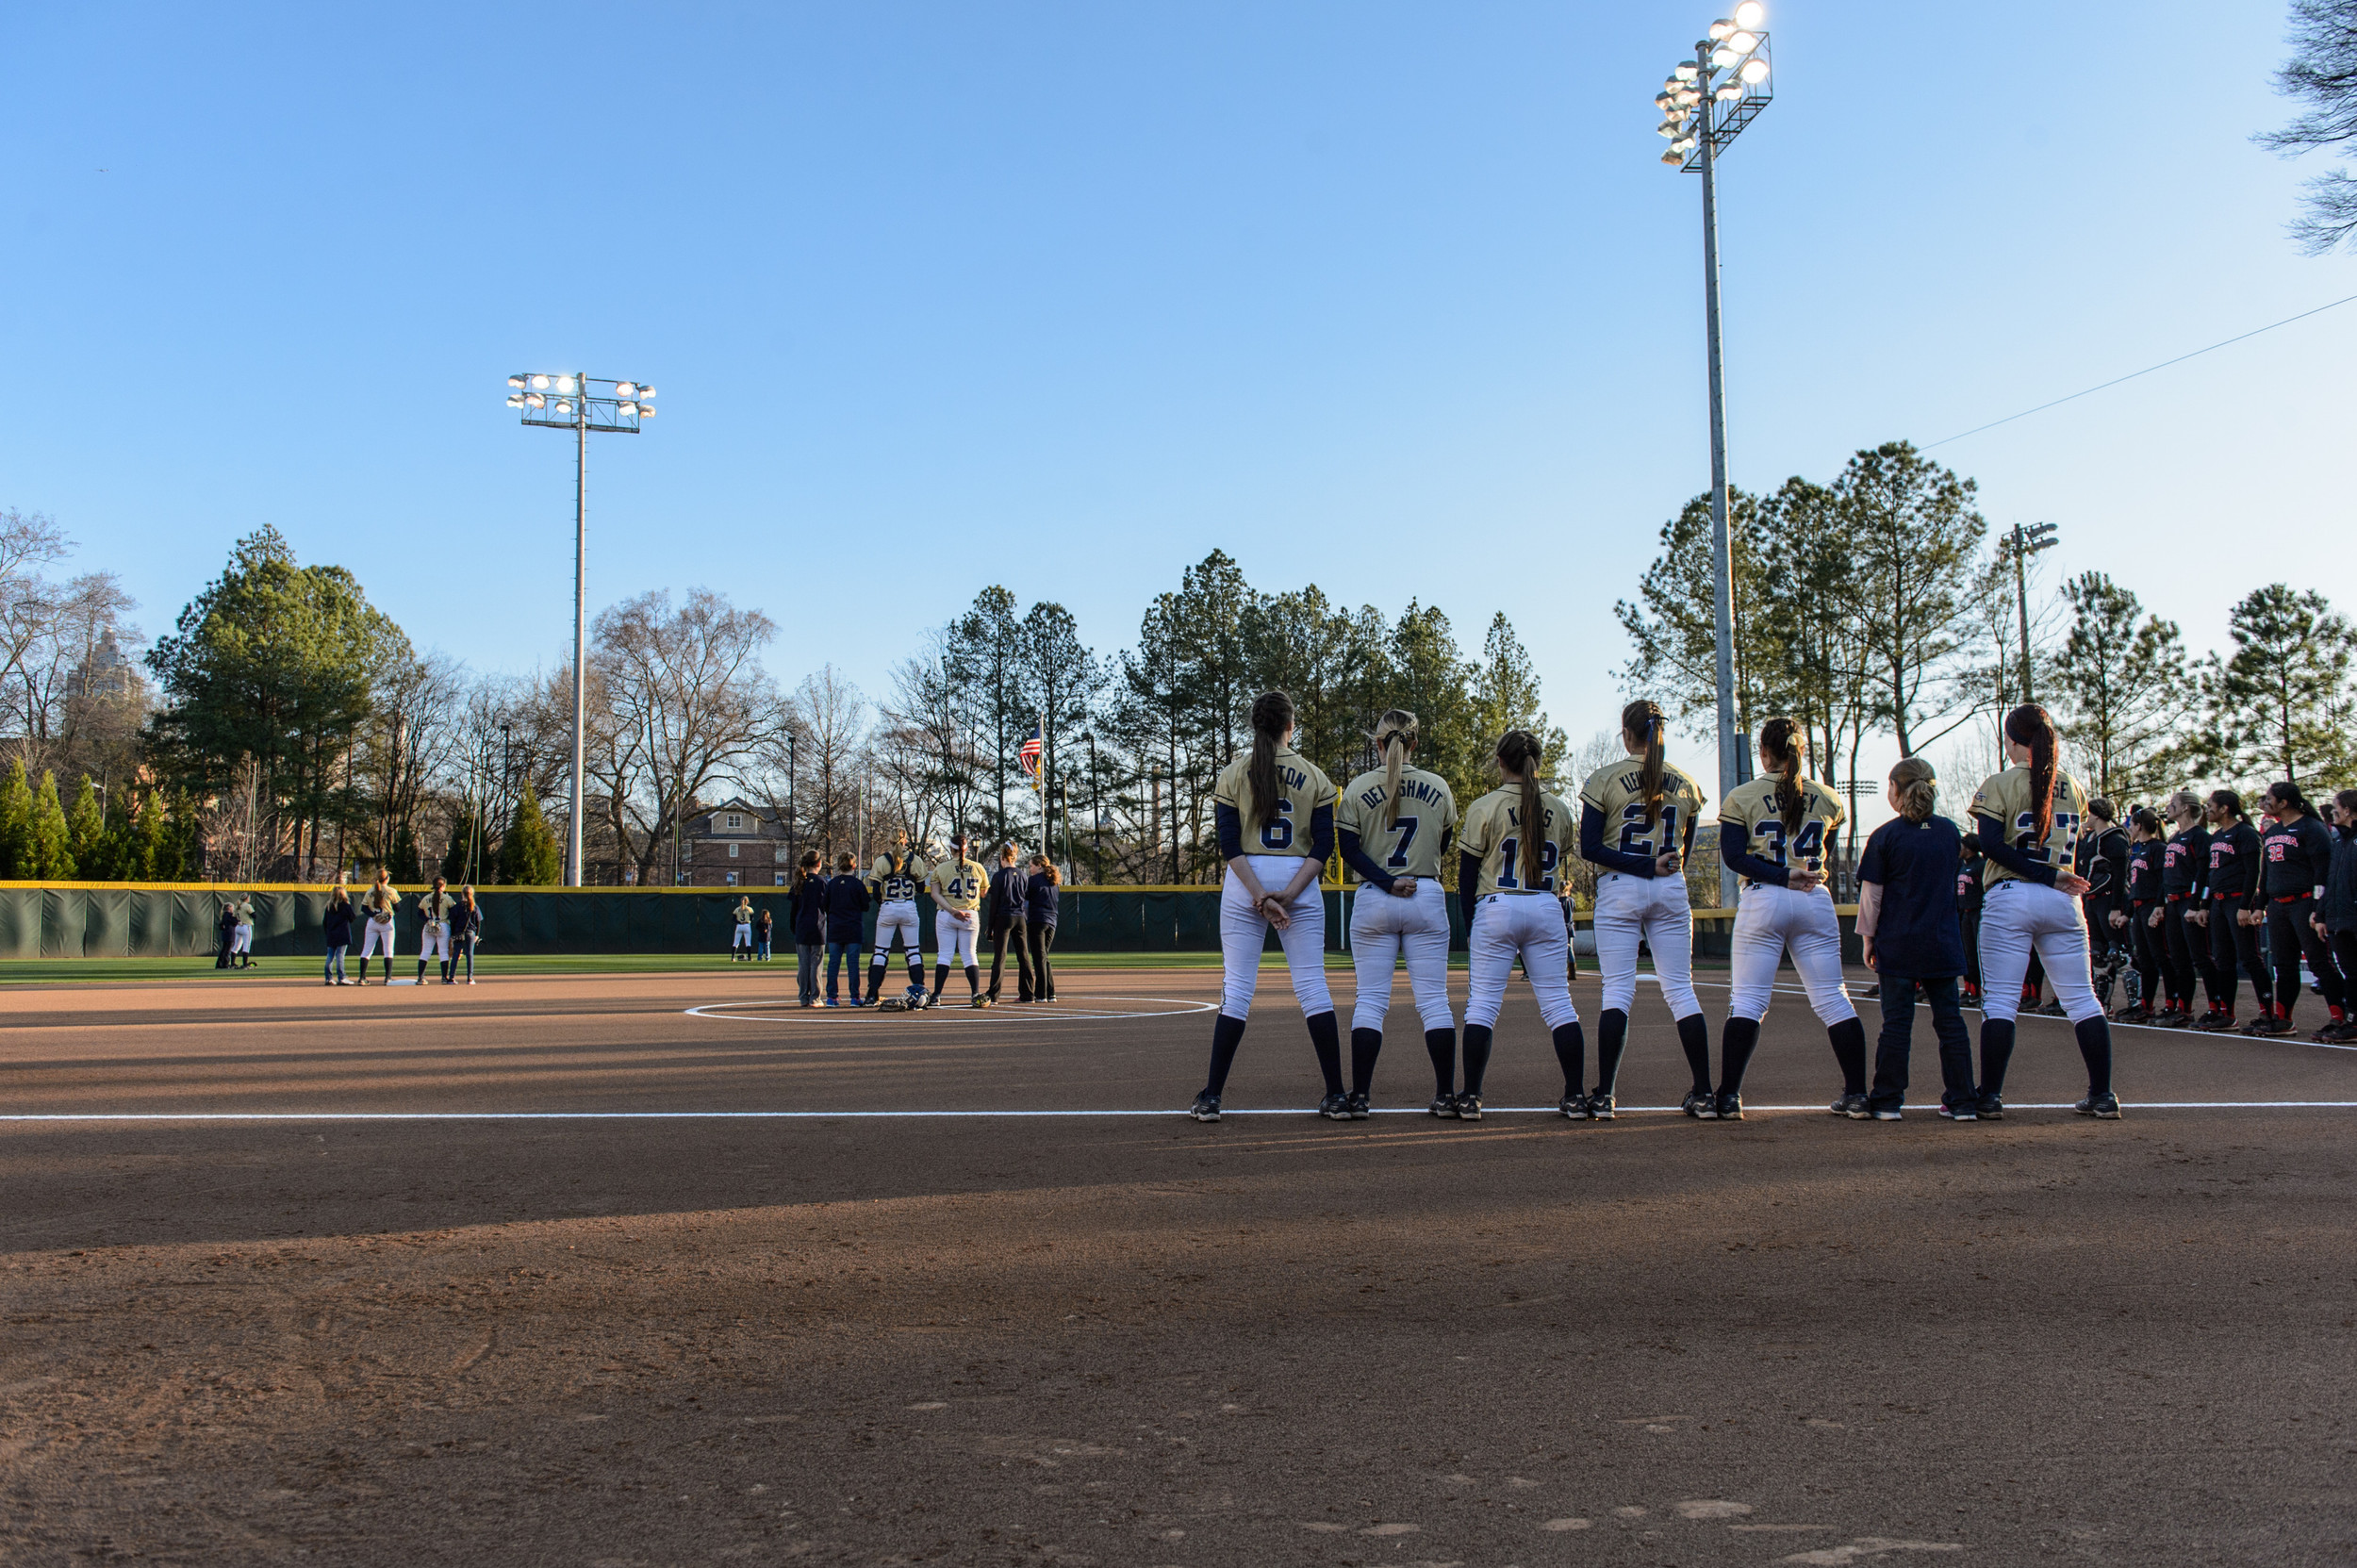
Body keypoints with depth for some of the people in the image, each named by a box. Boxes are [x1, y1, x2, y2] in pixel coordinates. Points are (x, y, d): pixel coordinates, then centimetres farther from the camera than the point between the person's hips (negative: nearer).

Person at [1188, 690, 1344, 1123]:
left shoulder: (1232, 773, 2)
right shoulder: (1313, 775, 5)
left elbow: (1229, 844, -6)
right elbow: (1323, 845, -4)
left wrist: (1260, 897, -10)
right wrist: (1287, 896, -10)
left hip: (1244, 883, 0)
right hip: (1300, 881, 0)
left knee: (1236, 987, 3)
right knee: (1312, 986, 3)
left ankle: (1211, 1097, 2)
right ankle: (1337, 1097, 2)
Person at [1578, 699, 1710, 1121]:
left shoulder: (1605, 779, -3)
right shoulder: (1685, 784, 7)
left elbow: (1589, 848, -9)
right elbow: (1684, 851, 13)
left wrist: (1641, 866, -10)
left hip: (1619, 891, -3)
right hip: (1671, 894, 3)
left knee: (1618, 990, -3)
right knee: (1680, 990, 7)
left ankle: (1604, 1096, -5)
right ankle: (1704, 1094, 8)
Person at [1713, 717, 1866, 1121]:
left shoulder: (1742, 797, -1)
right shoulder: (1826, 799, 8)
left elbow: (1734, 855, -9)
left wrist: (1783, 876, -12)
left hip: (1762, 901, -2)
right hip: (1816, 902, 3)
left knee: (1747, 1000, -1)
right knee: (1833, 998, 8)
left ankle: (1729, 1097, -4)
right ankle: (1857, 1095, 9)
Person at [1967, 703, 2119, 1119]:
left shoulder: (1998, 785, -3)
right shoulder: (2072, 787, 11)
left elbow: (1990, 845, -13)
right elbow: (2084, 849, 11)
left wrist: (2049, 876, -10)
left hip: (2010, 898, -4)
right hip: (2064, 902, 4)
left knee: (1999, 1000, -1)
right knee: (2082, 998, 9)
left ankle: (1990, 1096, -1)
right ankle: (2102, 1095, 10)